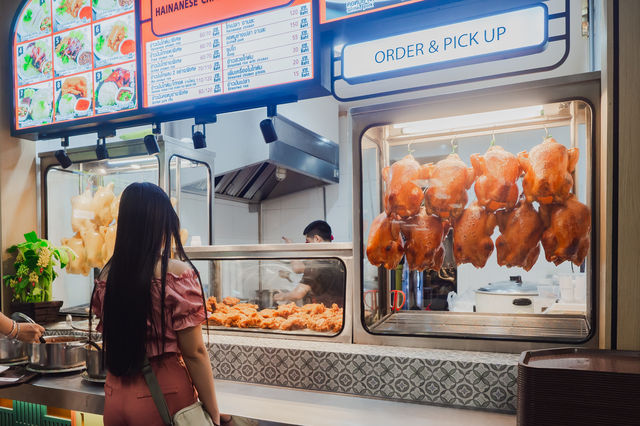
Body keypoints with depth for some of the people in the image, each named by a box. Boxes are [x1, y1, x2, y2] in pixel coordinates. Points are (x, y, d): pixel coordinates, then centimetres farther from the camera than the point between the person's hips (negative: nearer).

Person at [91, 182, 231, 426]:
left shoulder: (107, 276, -2)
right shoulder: (178, 274, -18)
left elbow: (111, 342, 9)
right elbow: (194, 353, -16)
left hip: (115, 397, 5)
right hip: (164, 394, -5)